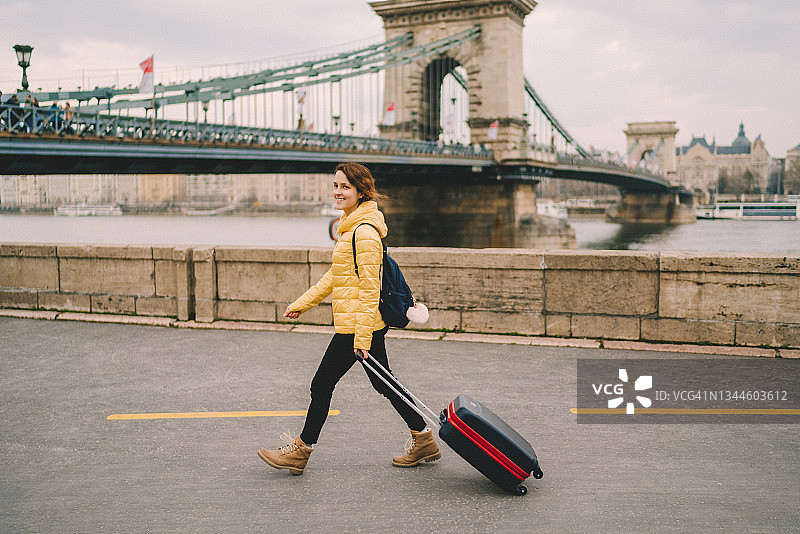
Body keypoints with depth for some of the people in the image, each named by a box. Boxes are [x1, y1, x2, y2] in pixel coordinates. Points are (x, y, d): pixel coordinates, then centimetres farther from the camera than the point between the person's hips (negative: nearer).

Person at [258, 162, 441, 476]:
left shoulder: (365, 232, -18)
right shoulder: (351, 227, 15)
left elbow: (370, 288, -21)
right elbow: (335, 276, 22)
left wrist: (362, 336, -22)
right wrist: (302, 304, 22)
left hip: (356, 324, -10)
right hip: (369, 324, 10)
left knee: (323, 383, 1)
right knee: (383, 382, 15)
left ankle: (300, 450, 16)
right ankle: (423, 440, 23)